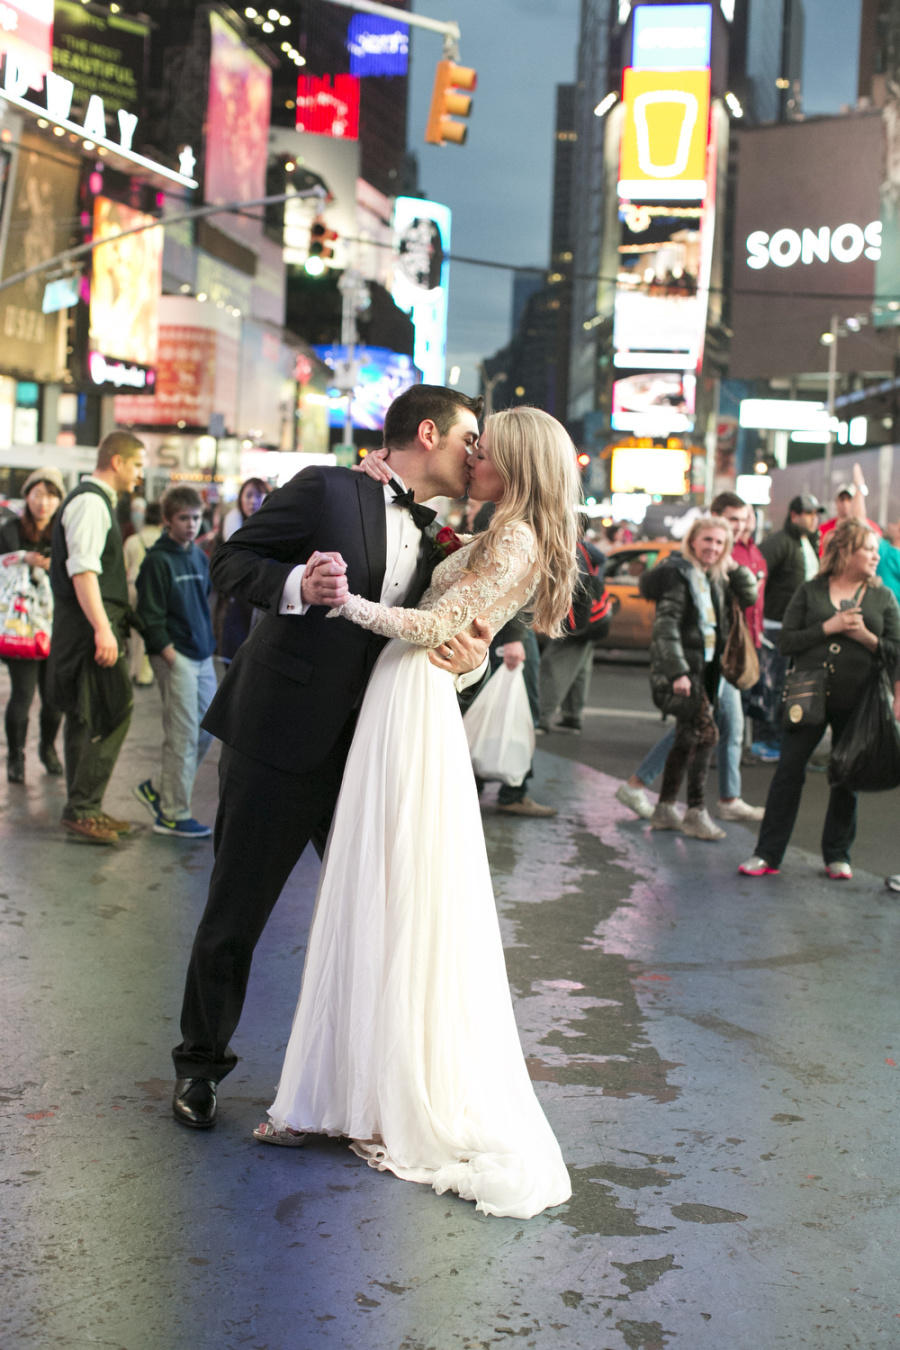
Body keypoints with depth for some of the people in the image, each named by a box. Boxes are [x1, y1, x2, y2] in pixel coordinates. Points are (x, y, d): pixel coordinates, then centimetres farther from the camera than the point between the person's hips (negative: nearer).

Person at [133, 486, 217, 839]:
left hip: (202, 655, 8)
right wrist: (168, 651, -15)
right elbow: (150, 614, -11)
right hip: (175, 657, -8)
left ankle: (159, 790, 23)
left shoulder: (200, 557, 14)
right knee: (183, 736, -6)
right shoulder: (158, 561, -8)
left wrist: (210, 643, 16)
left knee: (206, 731, 9)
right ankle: (173, 814, 2)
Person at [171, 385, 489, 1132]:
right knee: (236, 913, 5)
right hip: (279, 741, -6)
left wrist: (471, 660, -10)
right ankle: (201, 1063, 24)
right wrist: (297, 585, -27)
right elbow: (231, 561, -8)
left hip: (364, 753, 6)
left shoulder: (431, 543, 14)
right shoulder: (327, 490, -7)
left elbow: (431, 648, 14)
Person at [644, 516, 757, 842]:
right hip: (680, 668, -9)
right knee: (705, 732, -16)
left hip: (705, 667, 9)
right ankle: (696, 812, -10)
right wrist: (677, 672, -21)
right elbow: (666, 625, -15)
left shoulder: (715, 578, 13)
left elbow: (749, 597, 17)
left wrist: (733, 567, 2)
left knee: (687, 738, 11)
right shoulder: (678, 573, -10)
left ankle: (665, 809, 19)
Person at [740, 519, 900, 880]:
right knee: (788, 771, -2)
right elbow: (786, 641, -2)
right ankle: (768, 853, 5)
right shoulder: (810, 591, 4)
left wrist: (865, 637, -13)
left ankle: (837, 855, 21)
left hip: (857, 702, 1)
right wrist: (828, 627, -12)